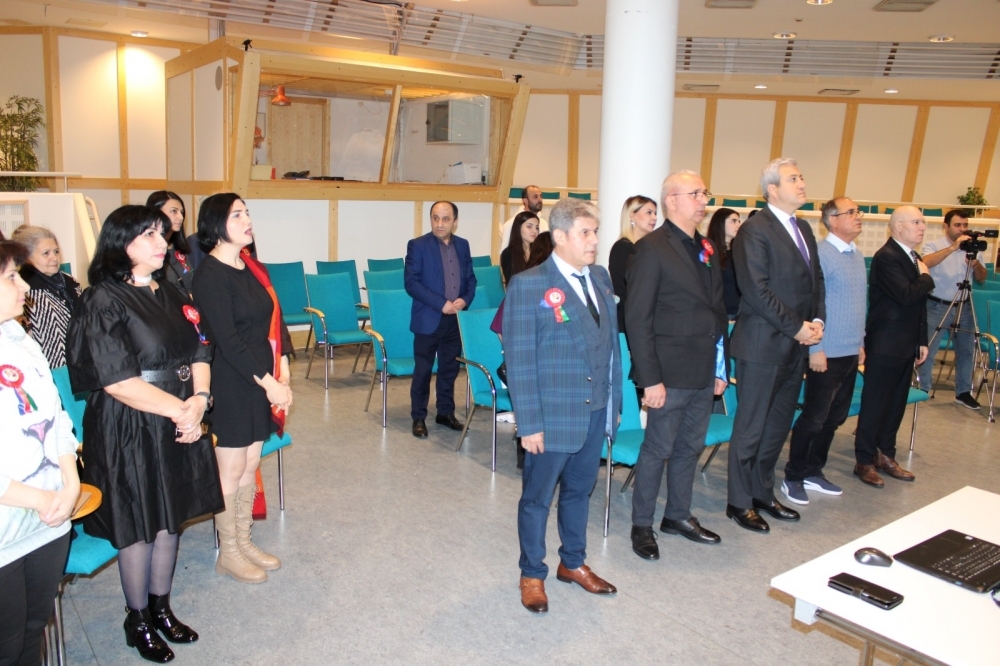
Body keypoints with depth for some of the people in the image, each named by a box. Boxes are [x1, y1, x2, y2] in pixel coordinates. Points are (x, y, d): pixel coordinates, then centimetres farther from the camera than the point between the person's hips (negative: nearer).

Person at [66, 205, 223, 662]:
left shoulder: (171, 296, 8)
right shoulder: (104, 301, -12)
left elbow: (199, 354, 4)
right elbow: (117, 380, -19)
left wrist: (199, 399, -14)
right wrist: (179, 409, -18)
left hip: (180, 425, 6)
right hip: (129, 429, -6)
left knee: (170, 520, 16)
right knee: (138, 527, 7)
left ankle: (161, 608, 34)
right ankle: (138, 621, 27)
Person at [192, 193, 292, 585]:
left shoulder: (253, 268, 10)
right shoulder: (210, 275, -14)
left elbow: (274, 321, 9)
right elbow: (227, 340, -19)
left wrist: (282, 376, 0)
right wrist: (267, 382, -19)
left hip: (261, 381, 8)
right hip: (230, 385, -7)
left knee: (250, 466, 16)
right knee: (231, 470, 5)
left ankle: (243, 541, 30)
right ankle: (227, 554, 20)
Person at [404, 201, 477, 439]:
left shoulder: (463, 245, 8)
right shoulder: (417, 245, -7)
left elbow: (470, 278, 12)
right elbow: (411, 282, -13)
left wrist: (465, 300, -9)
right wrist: (441, 304, -20)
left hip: (456, 319, 5)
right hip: (428, 318, -4)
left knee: (450, 368, 13)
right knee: (423, 370, 4)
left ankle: (446, 413, 27)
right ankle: (418, 417, 15)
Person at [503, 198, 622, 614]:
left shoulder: (601, 278, 6)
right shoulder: (528, 285, -14)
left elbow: (611, 343, 11)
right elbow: (519, 360, -14)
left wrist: (615, 401, 8)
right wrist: (529, 423, -15)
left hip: (595, 412, 6)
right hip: (552, 415, -6)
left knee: (580, 491, 21)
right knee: (537, 497, 11)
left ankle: (573, 563, 41)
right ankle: (532, 574, 31)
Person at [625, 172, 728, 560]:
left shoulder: (706, 248, 12)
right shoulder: (652, 249, -12)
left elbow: (718, 310, 16)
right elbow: (638, 319, -16)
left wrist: (721, 368, 11)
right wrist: (650, 379, -19)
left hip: (704, 373, 7)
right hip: (670, 374, -7)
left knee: (691, 447, 17)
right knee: (658, 450, 4)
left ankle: (678, 516, 34)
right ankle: (642, 525, 20)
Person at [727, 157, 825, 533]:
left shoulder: (803, 229, 14)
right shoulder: (755, 230, -12)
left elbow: (816, 279, 17)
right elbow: (756, 291, -18)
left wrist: (817, 321, 1)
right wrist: (797, 328, -15)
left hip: (795, 346, 8)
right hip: (763, 345, -8)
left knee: (778, 426, 15)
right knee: (751, 428, 3)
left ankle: (762, 493, 30)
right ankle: (740, 503, 16)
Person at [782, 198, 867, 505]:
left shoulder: (858, 256, 11)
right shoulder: (821, 255, -14)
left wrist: (860, 342, 16)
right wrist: (815, 349, -18)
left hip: (850, 352, 8)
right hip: (827, 353, -8)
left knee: (835, 417, 14)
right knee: (814, 418, -1)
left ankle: (814, 472, 27)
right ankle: (793, 477, 14)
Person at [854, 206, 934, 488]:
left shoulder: (913, 257, 13)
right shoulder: (887, 257, -15)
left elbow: (919, 304, 18)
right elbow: (906, 295, -26)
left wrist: (922, 340, 16)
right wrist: (926, 277, -7)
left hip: (906, 345, 9)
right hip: (885, 345, -9)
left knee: (896, 403, 14)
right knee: (874, 404, 0)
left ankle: (886, 455, 25)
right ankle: (865, 461, 9)